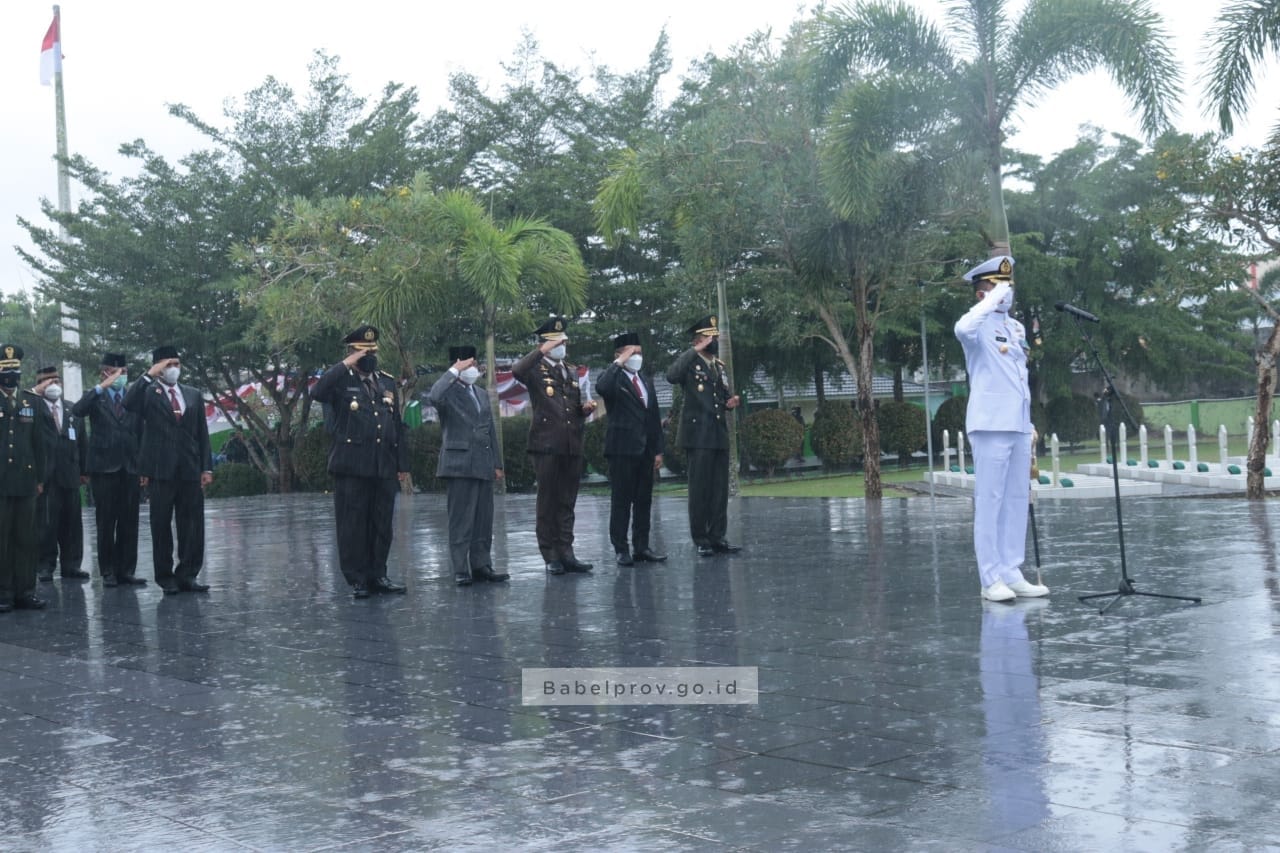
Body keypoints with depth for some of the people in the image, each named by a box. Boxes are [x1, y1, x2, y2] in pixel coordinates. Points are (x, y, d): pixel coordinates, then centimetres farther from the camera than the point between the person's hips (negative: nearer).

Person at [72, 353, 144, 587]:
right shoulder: (96, 397, 4)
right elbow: (77, 411, -17)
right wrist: (102, 387, -21)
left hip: (130, 467, 3)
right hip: (104, 467, -3)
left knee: (129, 522, 3)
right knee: (106, 522, 2)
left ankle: (126, 570, 8)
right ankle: (108, 572, 7)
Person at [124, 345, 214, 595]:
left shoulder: (193, 395, 15)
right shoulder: (149, 392, 4)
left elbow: (202, 434, 13)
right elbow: (128, 404, -18)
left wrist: (206, 467, 5)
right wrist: (149, 375, -15)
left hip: (190, 470, 3)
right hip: (161, 471, -3)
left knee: (192, 524, 2)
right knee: (161, 525, 3)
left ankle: (187, 575, 9)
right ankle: (165, 577, 9)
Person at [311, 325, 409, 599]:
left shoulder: (387, 382, 17)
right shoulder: (341, 381, 2)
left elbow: (398, 426, 17)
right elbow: (317, 392, -22)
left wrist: (402, 464, 13)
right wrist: (345, 365, -19)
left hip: (384, 468, 5)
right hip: (351, 466, -5)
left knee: (382, 525, 8)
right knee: (353, 525, -1)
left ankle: (377, 575, 17)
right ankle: (357, 579, 6)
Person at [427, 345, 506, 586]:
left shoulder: (481, 395, 21)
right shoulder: (449, 392, -2)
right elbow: (433, 396, -28)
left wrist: (497, 464, 17)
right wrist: (454, 372, -20)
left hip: (483, 465, 7)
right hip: (459, 464, -7)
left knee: (484, 519, 8)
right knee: (461, 519, -5)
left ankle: (481, 565, 15)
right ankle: (461, 570, -2)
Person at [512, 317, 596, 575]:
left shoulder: (572, 371, 19)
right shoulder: (535, 370, 0)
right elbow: (517, 371, -24)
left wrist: (585, 408, 5)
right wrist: (541, 351, -25)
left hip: (572, 445, 6)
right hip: (547, 445, -6)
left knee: (567, 502, 7)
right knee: (547, 501, 0)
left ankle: (566, 553, 11)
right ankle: (551, 556, 4)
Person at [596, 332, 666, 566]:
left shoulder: (647, 382, 19)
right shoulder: (614, 378, -2)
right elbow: (601, 388, -28)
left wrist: (658, 450, 13)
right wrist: (619, 363, -18)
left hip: (645, 450, 7)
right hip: (622, 448, -6)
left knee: (644, 500, 8)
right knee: (621, 501, -3)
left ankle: (642, 547, 14)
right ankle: (621, 549, 0)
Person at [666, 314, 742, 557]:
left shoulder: (720, 366, 19)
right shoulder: (689, 363, -2)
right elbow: (671, 376, -24)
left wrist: (731, 402, 5)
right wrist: (694, 351, -18)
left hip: (720, 436, 7)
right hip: (698, 436, -6)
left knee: (720, 489, 6)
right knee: (699, 489, -3)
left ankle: (717, 537, 11)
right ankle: (701, 541, 2)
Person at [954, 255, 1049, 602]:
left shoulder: (1016, 327, 19)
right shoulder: (979, 326, -6)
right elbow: (962, 329, -33)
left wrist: (1029, 423, 20)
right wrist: (995, 298, -23)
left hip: (1018, 427, 8)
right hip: (991, 427, -8)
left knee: (1017, 500, 8)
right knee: (989, 501, -5)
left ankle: (1012, 574, 14)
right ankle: (991, 579, -3)